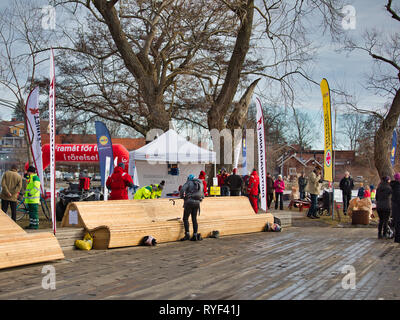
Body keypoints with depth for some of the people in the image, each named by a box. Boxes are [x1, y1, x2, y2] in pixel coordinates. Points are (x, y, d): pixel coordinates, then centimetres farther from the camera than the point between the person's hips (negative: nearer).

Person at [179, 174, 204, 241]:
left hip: (189, 202, -6)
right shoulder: (199, 184, 19)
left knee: (185, 218, -2)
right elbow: (202, 196, 22)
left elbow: (182, 189, -14)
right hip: (197, 203, 6)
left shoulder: (189, 183, 0)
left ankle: (187, 234, -9)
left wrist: (182, 196, 2)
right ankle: (195, 235, 4)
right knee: (194, 219, 8)